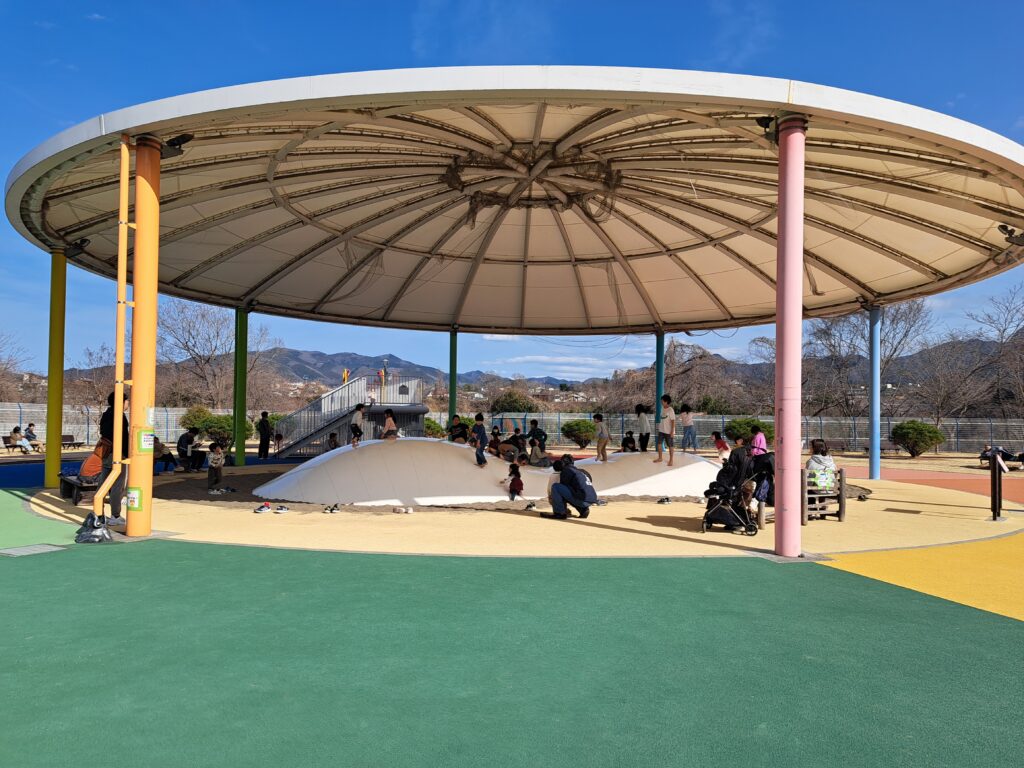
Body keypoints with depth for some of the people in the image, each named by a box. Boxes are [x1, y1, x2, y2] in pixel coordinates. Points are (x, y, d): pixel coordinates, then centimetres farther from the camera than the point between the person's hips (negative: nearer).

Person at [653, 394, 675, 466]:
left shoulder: (670, 410, -16)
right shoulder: (662, 409, 7)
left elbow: (673, 421, -16)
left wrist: (672, 432, -19)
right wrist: (659, 427, 16)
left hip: (668, 431, -7)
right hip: (661, 430, 7)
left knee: (671, 446, 3)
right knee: (659, 443, 10)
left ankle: (671, 460, 13)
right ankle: (660, 458, 24)